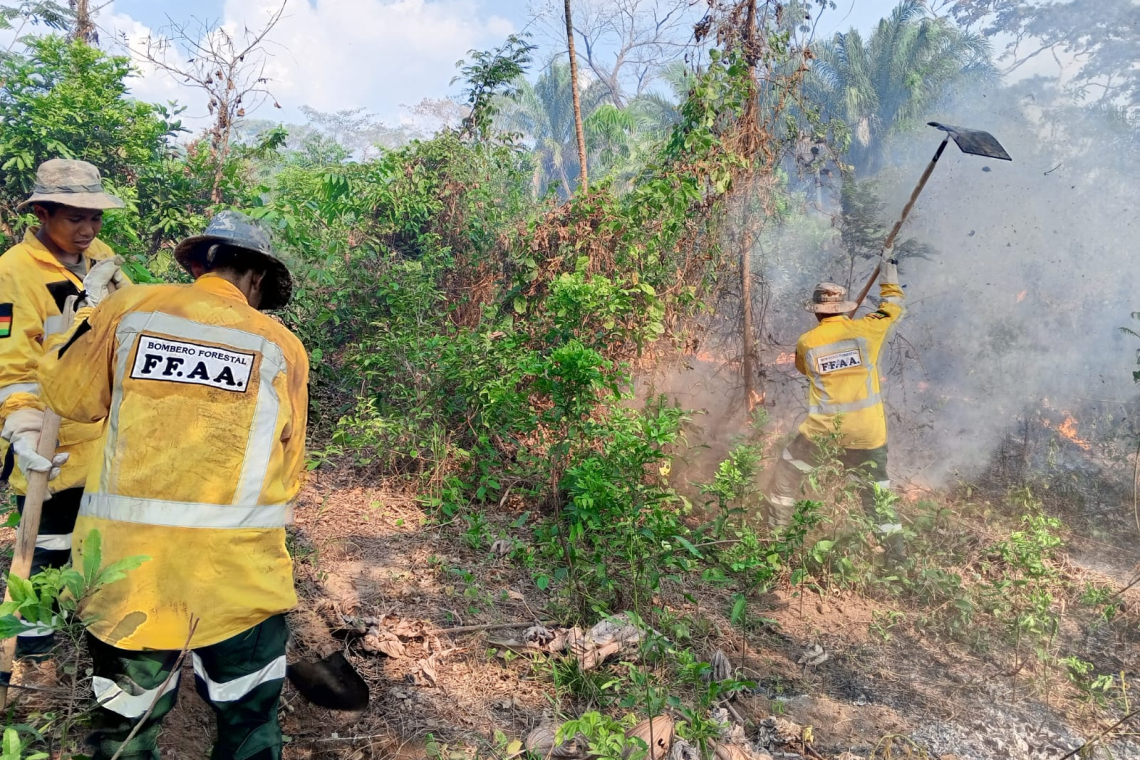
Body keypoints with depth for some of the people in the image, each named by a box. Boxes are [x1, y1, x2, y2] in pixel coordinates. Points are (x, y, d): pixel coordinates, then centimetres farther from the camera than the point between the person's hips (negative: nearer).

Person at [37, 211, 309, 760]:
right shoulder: (281, 346, -1)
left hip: (125, 564, 2)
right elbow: (286, 471, 6)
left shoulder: (128, 309, 0)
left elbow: (70, 396, 14)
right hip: (239, 572, -1)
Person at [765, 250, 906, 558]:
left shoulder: (807, 342, -4)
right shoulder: (865, 330, -4)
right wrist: (889, 273, 27)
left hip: (823, 429, -1)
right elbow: (893, 306, 15)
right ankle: (895, 543, 18)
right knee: (875, 486, 17)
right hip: (867, 431, 1)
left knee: (788, 472, 19)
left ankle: (776, 529, 23)